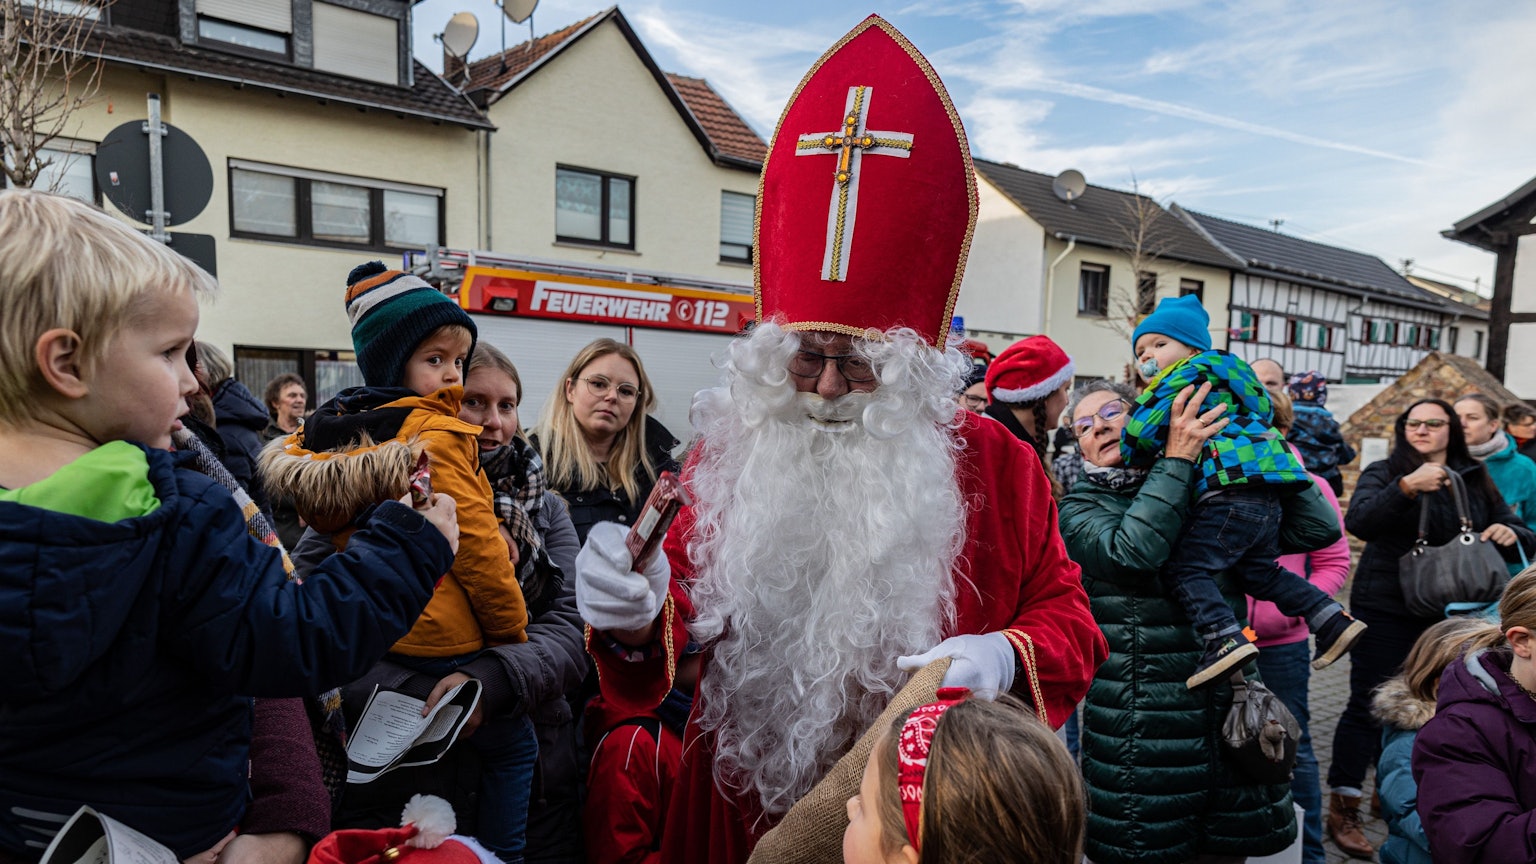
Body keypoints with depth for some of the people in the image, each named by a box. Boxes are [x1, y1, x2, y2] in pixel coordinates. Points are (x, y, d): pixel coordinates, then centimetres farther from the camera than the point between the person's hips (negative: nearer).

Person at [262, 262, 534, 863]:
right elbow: (477, 547, -19)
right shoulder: (435, 437, -19)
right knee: (513, 747, 7)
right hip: (443, 639, -9)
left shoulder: (333, 434, 7)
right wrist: (513, 629, -7)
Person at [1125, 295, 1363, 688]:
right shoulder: (1219, 376, 27)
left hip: (1234, 485, -10)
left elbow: (1145, 425, -12)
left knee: (1185, 567, -13)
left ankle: (1225, 638, -25)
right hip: (1267, 496, 10)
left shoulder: (1189, 372, -1)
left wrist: (1133, 460, 9)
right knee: (1260, 571, 23)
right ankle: (1334, 619, 21)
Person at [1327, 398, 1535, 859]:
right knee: (1369, 706, -2)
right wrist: (1407, 487, -33)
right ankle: (1342, 809, 8)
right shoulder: (1384, 473, -2)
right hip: (1386, 612, -4)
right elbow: (1358, 522, -20)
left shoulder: (1475, 480, 12)